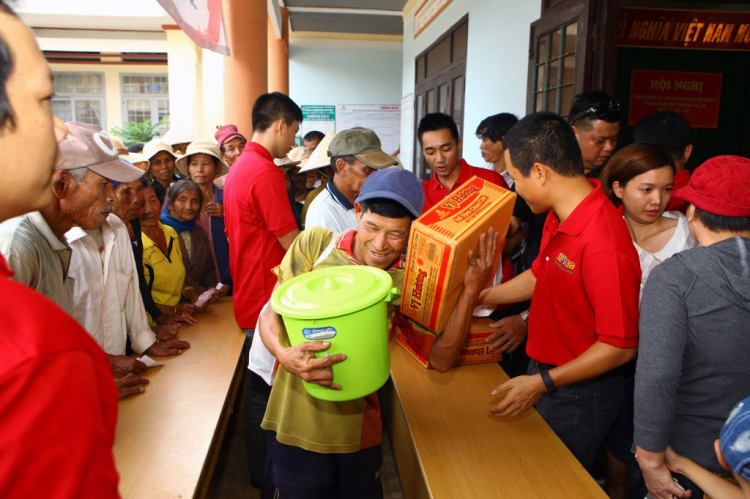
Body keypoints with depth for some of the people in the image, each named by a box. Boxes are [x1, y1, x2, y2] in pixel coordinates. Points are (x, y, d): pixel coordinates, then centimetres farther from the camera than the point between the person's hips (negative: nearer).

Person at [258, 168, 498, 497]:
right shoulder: (315, 243, -9)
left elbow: (440, 360, -10)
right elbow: (270, 314, -6)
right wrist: (284, 354, -27)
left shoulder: (405, 282, -4)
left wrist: (471, 290, -20)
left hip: (356, 430, 2)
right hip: (296, 419, -1)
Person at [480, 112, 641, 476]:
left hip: (577, 394, -8)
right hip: (544, 373, 8)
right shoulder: (560, 216, -3)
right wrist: (479, 296, 16)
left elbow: (621, 346, -26)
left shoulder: (603, 245, -32)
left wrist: (543, 383, -23)